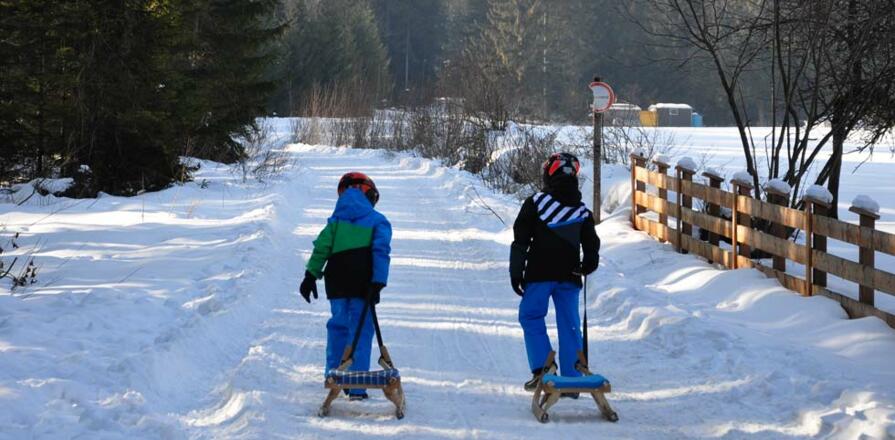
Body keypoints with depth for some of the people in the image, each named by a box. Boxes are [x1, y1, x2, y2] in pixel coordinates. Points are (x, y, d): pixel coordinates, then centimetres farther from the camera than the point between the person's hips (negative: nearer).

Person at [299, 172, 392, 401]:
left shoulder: (336, 220, 9)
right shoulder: (378, 222, 1)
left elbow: (321, 248, 3)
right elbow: (381, 253, -9)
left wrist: (311, 275, 5)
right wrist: (377, 284, -13)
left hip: (337, 285, 3)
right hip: (362, 285, -3)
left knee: (338, 326, 18)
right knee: (361, 332, -1)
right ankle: (357, 387, -6)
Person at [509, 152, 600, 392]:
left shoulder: (535, 204, -4)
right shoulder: (582, 211, 8)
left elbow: (520, 240, -5)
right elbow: (592, 247, 12)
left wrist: (516, 272, 0)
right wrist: (586, 267, 31)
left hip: (539, 274, -3)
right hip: (569, 277, 3)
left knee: (531, 317, 8)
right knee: (569, 325, 7)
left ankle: (542, 368, -9)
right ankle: (572, 379, 6)